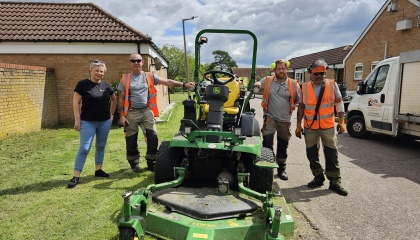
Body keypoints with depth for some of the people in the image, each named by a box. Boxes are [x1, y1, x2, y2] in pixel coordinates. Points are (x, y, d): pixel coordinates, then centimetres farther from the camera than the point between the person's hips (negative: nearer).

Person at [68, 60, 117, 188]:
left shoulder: (106, 85, 5)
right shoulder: (82, 84, -7)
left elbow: (114, 99, 19)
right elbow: (76, 102, -7)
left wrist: (111, 113, 14)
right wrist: (77, 119, -11)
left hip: (105, 122, 5)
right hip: (88, 122, -4)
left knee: (101, 146, 13)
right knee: (84, 148, -5)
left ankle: (98, 170, 26)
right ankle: (76, 176, 3)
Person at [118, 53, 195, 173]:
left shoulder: (150, 76, 5)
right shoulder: (125, 78, 4)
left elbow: (167, 82, -5)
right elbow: (121, 99, 4)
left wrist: (183, 84, -17)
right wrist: (121, 115, -3)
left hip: (147, 111, 1)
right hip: (131, 113, 0)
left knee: (153, 138, -2)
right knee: (131, 140, 7)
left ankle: (151, 163, 16)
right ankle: (134, 164, 25)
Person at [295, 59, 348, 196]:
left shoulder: (332, 85, -1)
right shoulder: (305, 87, 2)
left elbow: (339, 103, 4)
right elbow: (301, 107, 7)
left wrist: (341, 122, -1)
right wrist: (298, 125, 7)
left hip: (328, 126, -1)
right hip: (310, 127, 2)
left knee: (331, 154, 2)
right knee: (312, 154, 9)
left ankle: (335, 182, 13)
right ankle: (318, 178, 26)